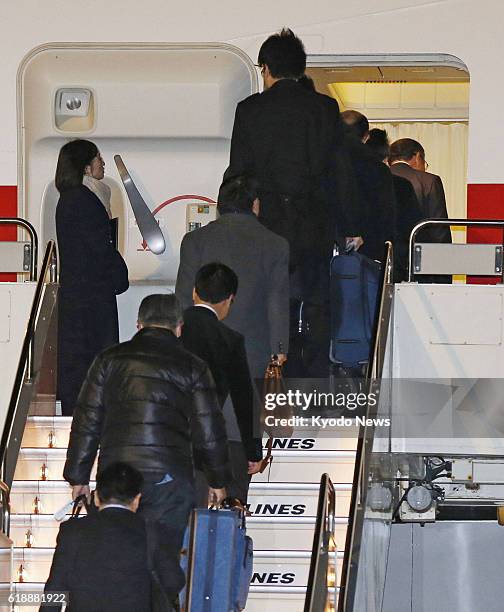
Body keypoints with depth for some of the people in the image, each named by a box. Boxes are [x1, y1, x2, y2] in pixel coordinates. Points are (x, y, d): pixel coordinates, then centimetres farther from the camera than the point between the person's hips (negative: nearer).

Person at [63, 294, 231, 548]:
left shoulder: (109, 359, 8)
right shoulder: (193, 367, 3)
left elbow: (86, 422, 7)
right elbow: (208, 432, 3)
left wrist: (78, 478, 13)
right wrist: (218, 481, 17)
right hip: (169, 479, -2)